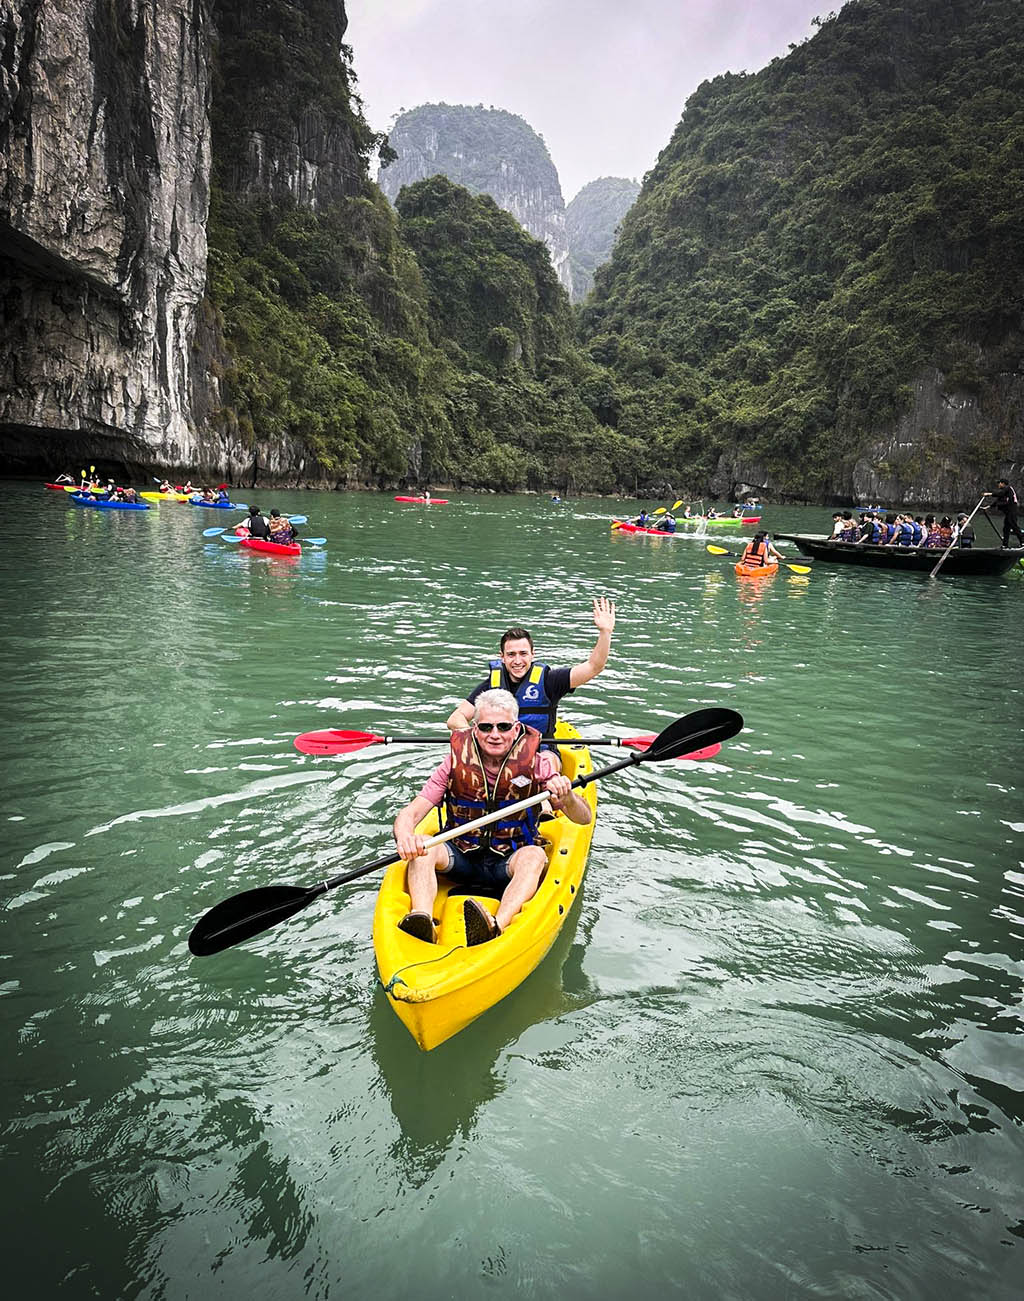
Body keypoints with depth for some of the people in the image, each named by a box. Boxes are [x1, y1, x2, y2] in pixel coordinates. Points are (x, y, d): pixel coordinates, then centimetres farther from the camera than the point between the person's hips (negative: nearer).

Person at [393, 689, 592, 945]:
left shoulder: (536, 763, -7)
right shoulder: (455, 763, -6)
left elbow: (584, 818, -10)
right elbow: (410, 812, -11)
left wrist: (567, 798, -34)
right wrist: (404, 837, -35)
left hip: (510, 863, -1)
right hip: (460, 859, 1)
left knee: (534, 856, -33)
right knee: (422, 847, -26)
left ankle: (495, 927, -54)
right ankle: (421, 918, -47)